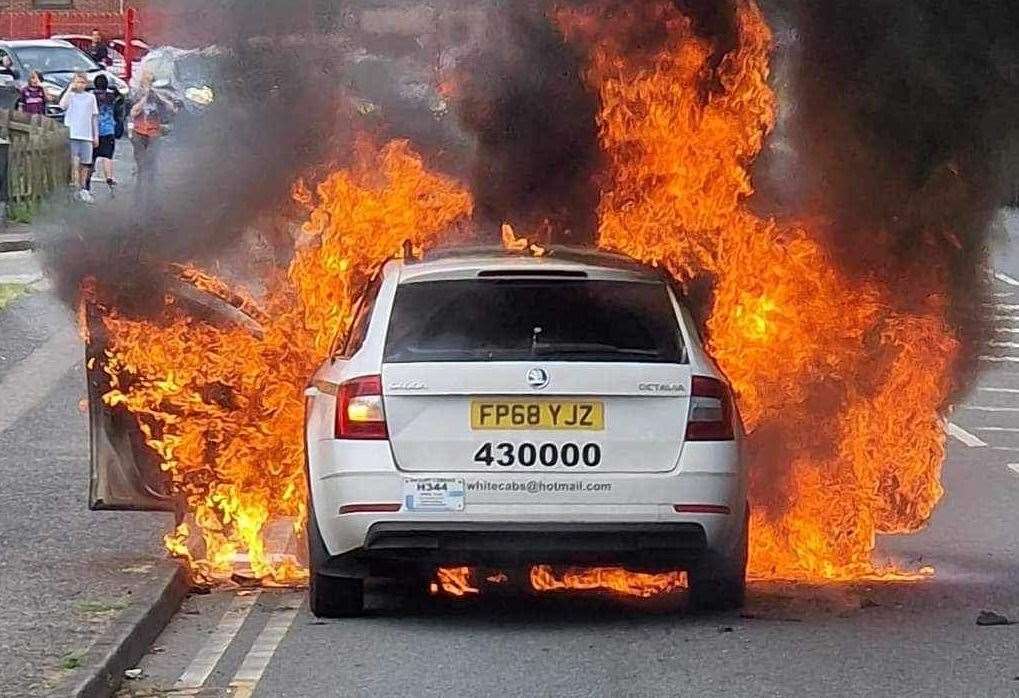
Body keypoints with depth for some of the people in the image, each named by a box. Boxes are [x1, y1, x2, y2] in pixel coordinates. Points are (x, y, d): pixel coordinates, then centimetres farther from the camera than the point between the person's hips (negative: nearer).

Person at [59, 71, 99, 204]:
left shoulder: (91, 97, 12)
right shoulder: (70, 95, 4)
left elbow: (94, 117, 16)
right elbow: (62, 105, -17)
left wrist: (96, 136, 14)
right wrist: (70, 89, -10)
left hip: (87, 136, 3)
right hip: (72, 134, -3)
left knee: (85, 164, 7)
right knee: (75, 163, -9)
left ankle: (84, 189, 18)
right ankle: (77, 188, -8)